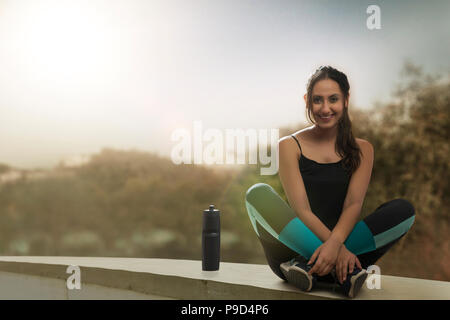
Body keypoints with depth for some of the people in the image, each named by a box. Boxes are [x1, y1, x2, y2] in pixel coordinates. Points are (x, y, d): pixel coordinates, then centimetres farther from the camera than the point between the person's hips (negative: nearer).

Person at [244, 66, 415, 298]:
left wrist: (335, 243, -26)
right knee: (258, 194, -26)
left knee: (404, 209, -18)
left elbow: (353, 205, -5)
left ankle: (309, 265, -27)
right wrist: (339, 250, -24)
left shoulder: (361, 150, 10)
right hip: (293, 250, -2)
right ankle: (345, 271, -31)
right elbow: (301, 210, -9)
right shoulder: (290, 146, 2)